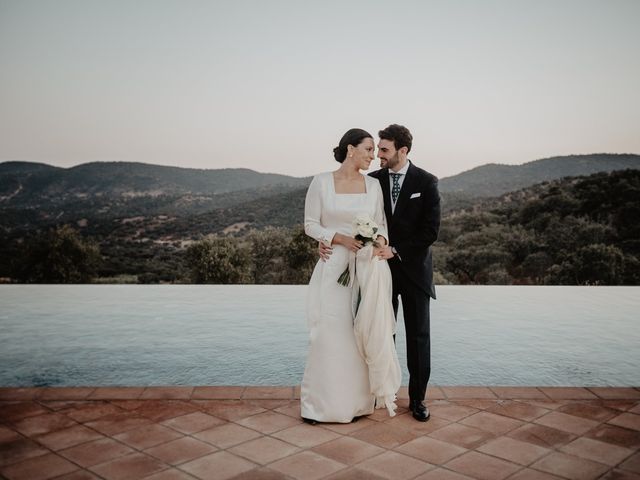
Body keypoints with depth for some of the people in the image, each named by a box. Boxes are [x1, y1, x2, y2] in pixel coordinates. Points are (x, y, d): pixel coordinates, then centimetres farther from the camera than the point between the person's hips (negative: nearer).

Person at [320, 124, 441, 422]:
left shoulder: (426, 182, -5)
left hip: (413, 269, -1)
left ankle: (417, 398, 18)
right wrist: (327, 240, -18)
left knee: (418, 336, 6)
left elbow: (430, 231, -10)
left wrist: (396, 250, -16)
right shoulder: (373, 181, 1)